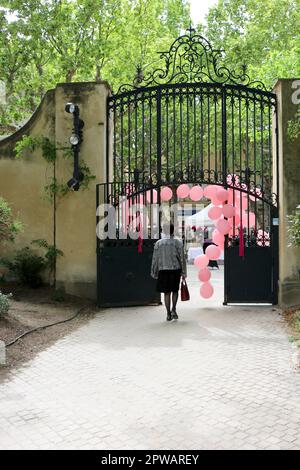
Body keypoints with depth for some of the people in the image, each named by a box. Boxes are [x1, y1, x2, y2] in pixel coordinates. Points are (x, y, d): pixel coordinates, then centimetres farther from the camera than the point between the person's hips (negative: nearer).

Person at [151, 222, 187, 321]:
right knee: (175, 290, 16)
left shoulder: (158, 243, -1)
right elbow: (182, 258, -2)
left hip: (163, 270, 1)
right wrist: (184, 272, 5)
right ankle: (173, 309, -1)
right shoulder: (178, 243, -3)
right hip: (176, 269, 0)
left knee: (167, 293, 7)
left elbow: (155, 259, 2)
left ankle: (168, 314, 9)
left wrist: (154, 273, 11)